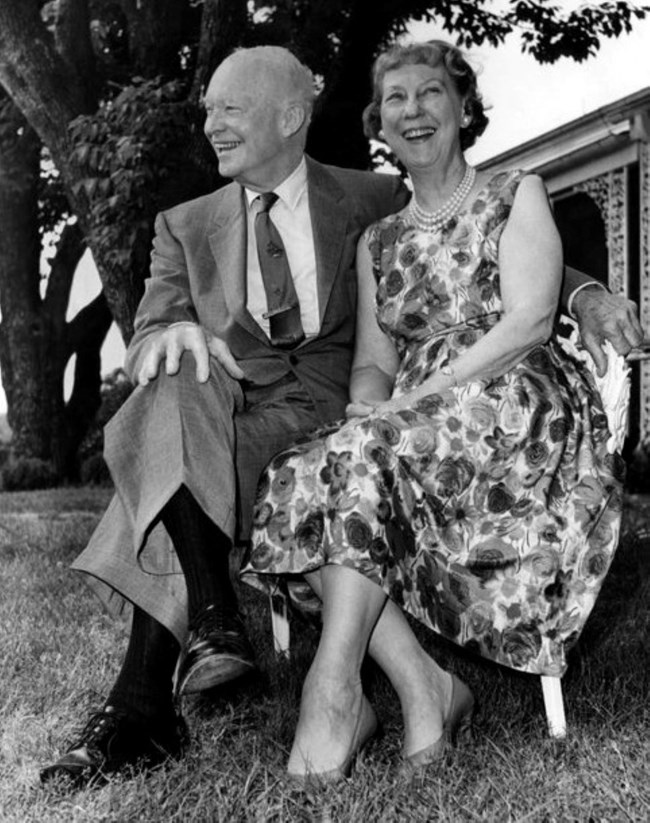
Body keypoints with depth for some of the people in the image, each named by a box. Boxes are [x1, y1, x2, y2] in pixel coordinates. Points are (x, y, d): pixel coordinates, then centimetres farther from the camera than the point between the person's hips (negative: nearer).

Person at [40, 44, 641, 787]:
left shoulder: (373, 201, 13)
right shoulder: (187, 226, 18)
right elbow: (145, 338, 9)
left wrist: (584, 293, -5)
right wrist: (169, 334, -18)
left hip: (327, 402, -2)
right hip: (231, 400, 3)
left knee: (170, 465, -31)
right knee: (173, 391, -33)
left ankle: (143, 706, -29)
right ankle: (211, 613, -36)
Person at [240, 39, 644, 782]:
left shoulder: (516, 196, 9)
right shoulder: (378, 241, 22)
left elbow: (529, 321, -7)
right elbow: (372, 363, 14)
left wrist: (418, 399, -17)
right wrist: (370, 408, -12)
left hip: (517, 409, -4)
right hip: (413, 436, 5)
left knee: (365, 455, -32)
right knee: (298, 483, -25)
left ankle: (335, 684, -31)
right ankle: (422, 688, -25)